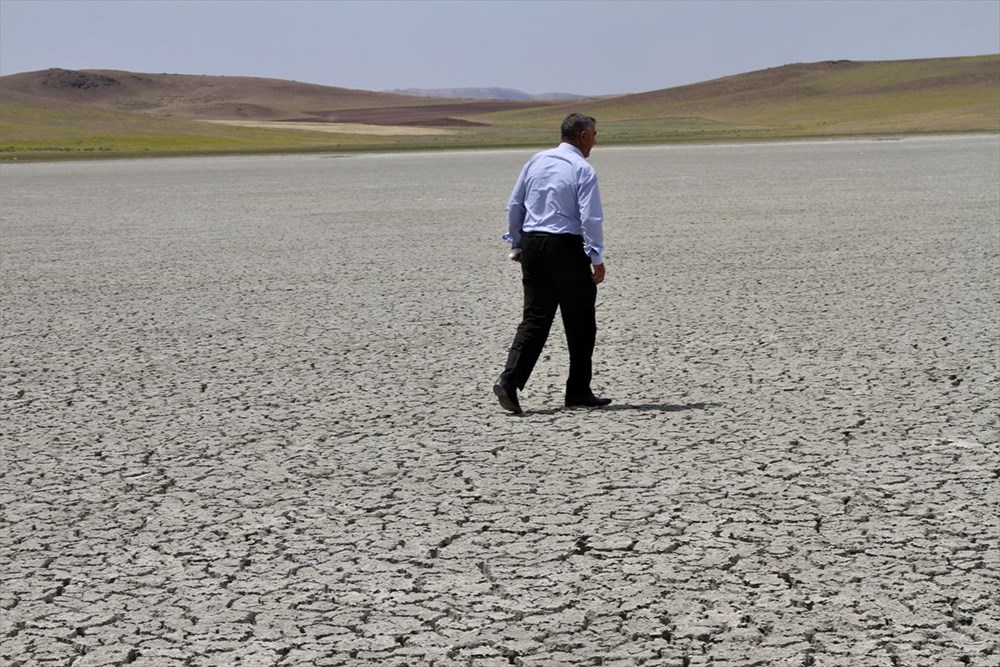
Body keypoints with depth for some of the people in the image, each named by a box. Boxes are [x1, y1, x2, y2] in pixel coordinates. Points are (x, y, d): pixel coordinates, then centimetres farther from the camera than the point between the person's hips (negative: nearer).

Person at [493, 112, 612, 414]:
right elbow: (591, 218, -15)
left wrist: (517, 246, 21)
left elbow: (514, 206, 13)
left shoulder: (536, 161, 10)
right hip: (566, 247, -6)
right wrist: (597, 259, -10)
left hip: (532, 243, 6)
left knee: (535, 318, 8)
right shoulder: (582, 169, -9)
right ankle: (578, 392, 14)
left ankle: (509, 381, -8)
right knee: (580, 322, 7)